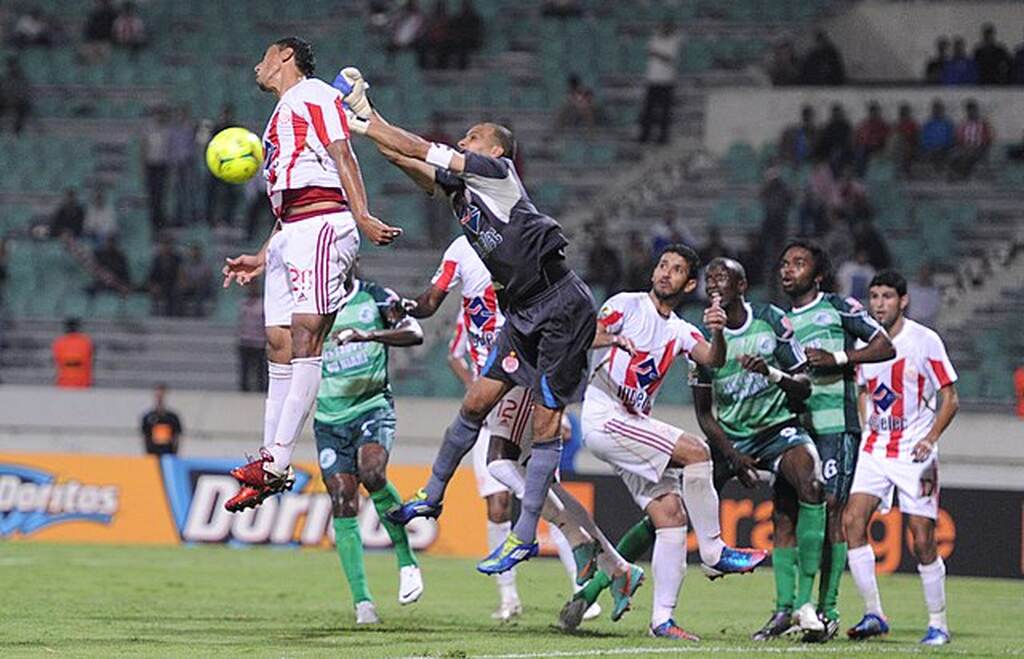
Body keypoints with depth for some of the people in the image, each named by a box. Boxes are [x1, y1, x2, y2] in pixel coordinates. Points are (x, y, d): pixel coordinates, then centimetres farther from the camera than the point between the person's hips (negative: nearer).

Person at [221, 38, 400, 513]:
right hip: (288, 235, 10)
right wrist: (260, 260, 26)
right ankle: (270, 460, 2)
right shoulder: (281, 116, 31)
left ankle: (277, 462, -28)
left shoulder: (314, 95, 4)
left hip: (322, 223, -10)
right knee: (279, 343, 3)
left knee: (306, 334, -17)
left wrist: (363, 218, -21)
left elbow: (342, 157, -9)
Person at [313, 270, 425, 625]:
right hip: (330, 416, 3)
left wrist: (369, 334, -27)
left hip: (373, 406, -3)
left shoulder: (376, 297, 1)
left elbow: (414, 333, -13)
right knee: (343, 505, -7)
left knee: (372, 473, -30)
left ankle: (406, 561, -14)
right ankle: (362, 601, -7)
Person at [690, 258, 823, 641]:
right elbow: (705, 414, 4)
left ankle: (803, 603, -32)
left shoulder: (771, 321, -5)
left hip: (778, 428, -3)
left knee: (810, 485, -30)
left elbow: (803, 388, -3)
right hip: (730, 437, 3)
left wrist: (772, 373, -24)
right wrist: (734, 457, -8)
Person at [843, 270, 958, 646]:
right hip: (874, 449, 4)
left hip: (915, 451, -4)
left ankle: (938, 624, 8)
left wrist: (930, 439, -15)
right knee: (853, 520, -14)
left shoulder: (925, 340, -6)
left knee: (923, 540, -5)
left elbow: (950, 399, -3)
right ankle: (873, 615, -9)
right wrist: (867, 428, 11)